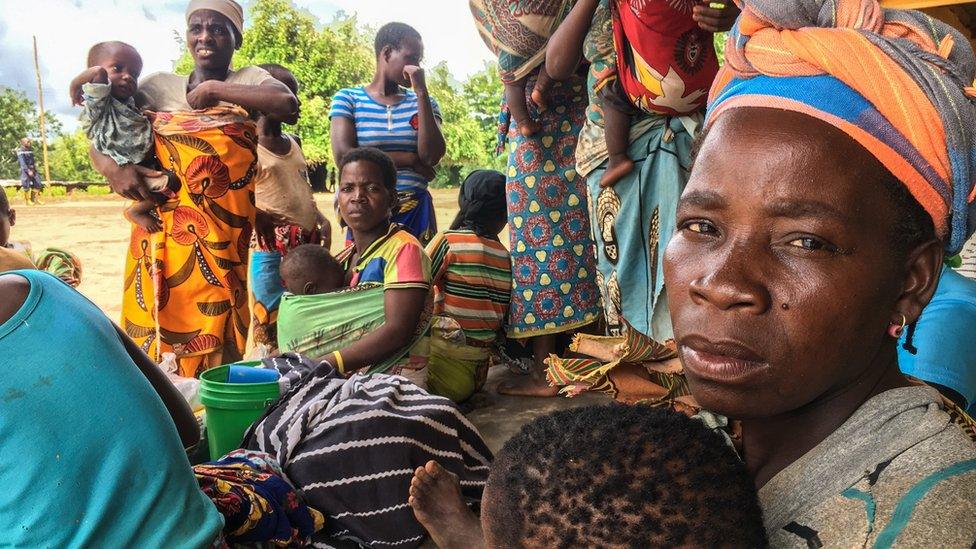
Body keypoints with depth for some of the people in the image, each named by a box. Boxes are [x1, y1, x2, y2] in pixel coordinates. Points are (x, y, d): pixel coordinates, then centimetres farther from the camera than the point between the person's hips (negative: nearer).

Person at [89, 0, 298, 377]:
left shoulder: (248, 80, 7)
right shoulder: (160, 86, 13)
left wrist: (214, 89, -9)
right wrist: (111, 167, -12)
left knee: (213, 325, -2)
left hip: (221, 231, -2)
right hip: (161, 229, 3)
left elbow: (287, 103, -15)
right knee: (157, 321, 3)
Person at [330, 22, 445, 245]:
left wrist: (421, 92, -8)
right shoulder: (348, 98, 4)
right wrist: (410, 159, -6)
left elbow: (432, 157, -6)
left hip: (416, 211, 2)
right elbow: (343, 156, -10)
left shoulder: (423, 102, 10)